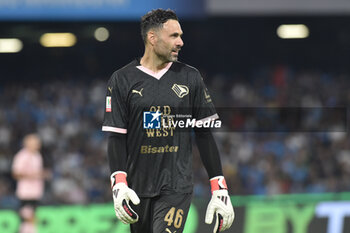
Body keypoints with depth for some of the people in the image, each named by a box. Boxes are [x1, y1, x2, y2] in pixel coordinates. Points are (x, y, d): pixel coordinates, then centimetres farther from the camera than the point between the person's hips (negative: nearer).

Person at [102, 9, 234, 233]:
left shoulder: (190, 77, 7)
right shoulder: (122, 79, 3)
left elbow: (205, 134, 9)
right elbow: (116, 136, 0)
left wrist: (219, 188, 3)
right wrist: (119, 184, -14)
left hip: (177, 187, -1)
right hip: (138, 187, 1)